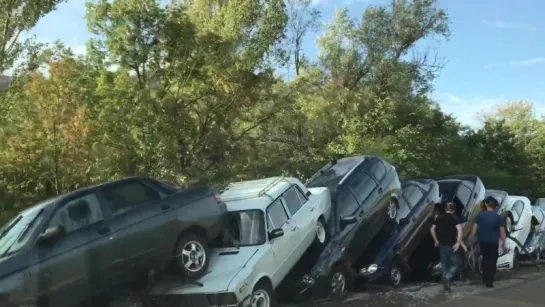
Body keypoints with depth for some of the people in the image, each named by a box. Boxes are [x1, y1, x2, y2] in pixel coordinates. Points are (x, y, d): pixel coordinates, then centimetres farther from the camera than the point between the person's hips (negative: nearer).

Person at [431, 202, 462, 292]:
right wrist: (458, 242, -20)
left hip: (442, 244, 5)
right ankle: (447, 278, -18)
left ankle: (446, 285, 14)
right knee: (455, 264, 6)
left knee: (445, 265, 14)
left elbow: (432, 229, 6)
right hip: (451, 245, -4)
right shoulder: (454, 217, -6)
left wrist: (436, 241, 15)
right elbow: (459, 229, -21)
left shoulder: (439, 217, 8)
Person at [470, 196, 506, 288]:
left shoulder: (480, 215, -2)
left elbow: (475, 228, -1)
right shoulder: (498, 217, -4)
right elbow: (502, 230, -3)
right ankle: (489, 282, 2)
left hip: (482, 241, 2)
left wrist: (472, 238, 10)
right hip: (493, 242, -2)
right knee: (492, 261, 6)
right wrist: (503, 241, 8)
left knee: (485, 259, 19)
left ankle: (485, 279, 21)